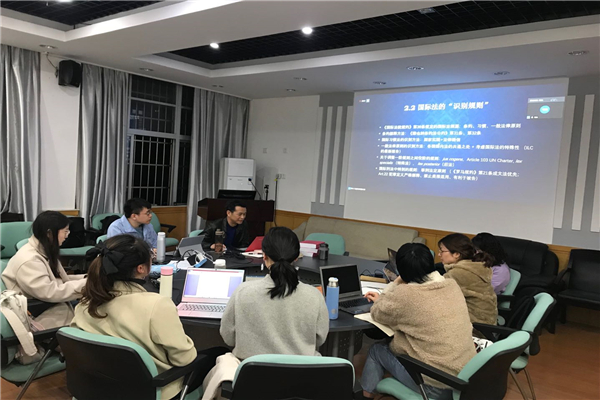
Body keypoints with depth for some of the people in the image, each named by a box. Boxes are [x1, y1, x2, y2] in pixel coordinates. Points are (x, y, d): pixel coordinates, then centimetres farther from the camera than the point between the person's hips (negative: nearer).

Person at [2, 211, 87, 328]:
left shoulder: (44, 252, 8)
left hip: (54, 307, 9)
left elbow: (60, 280, 13)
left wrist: (87, 278, 0)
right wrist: (84, 284, -21)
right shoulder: (29, 261, -23)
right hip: (41, 319, -9)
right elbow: (50, 293, -25)